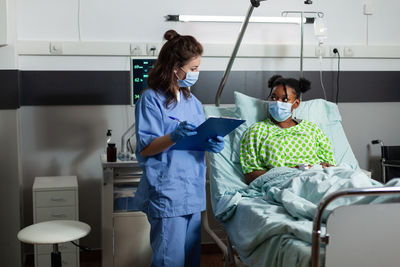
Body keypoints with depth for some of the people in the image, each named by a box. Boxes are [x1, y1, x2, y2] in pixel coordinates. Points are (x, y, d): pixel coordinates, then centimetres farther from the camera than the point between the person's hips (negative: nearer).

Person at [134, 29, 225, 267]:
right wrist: (174, 137, -27)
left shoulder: (193, 102, 16)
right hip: (166, 192, -7)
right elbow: (144, 149, -11)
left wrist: (213, 145, -4)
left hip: (193, 192, 7)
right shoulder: (151, 99, -6)